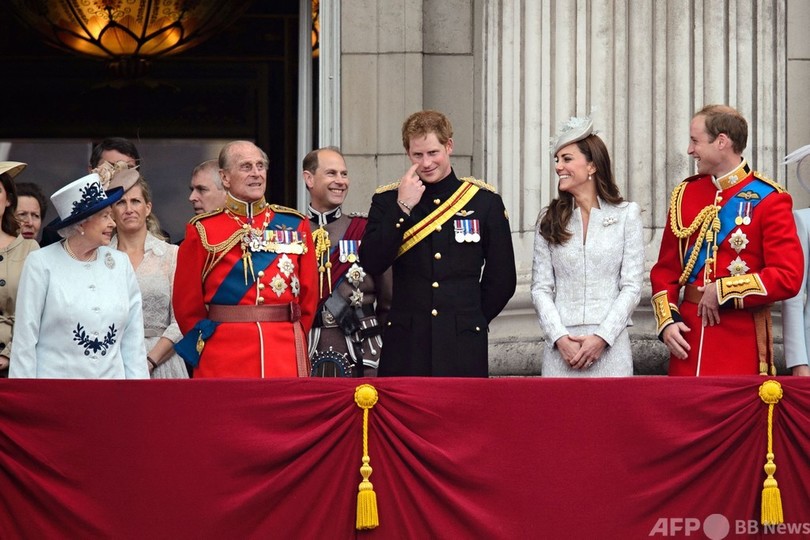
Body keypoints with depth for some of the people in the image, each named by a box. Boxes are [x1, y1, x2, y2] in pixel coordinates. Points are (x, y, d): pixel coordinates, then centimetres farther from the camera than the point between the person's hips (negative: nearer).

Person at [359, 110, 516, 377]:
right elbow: (371, 264, -6)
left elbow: (502, 279, 11)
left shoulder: (484, 201, 7)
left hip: (462, 347, 0)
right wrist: (402, 207, -10)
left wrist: (472, 320, 8)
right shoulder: (387, 201, 8)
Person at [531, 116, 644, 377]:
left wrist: (601, 337, -10)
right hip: (561, 345, 2)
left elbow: (632, 287, 0)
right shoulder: (549, 219, 9)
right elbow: (540, 288, 5)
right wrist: (559, 338, -9)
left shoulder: (626, 214, 4)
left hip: (610, 343, -2)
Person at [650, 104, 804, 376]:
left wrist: (724, 291, -16)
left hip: (742, 340, -4)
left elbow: (788, 277, -12)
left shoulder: (768, 199, -5)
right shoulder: (685, 193, 10)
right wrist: (667, 321, -2)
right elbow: (666, 269, 13)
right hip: (689, 335, 4)